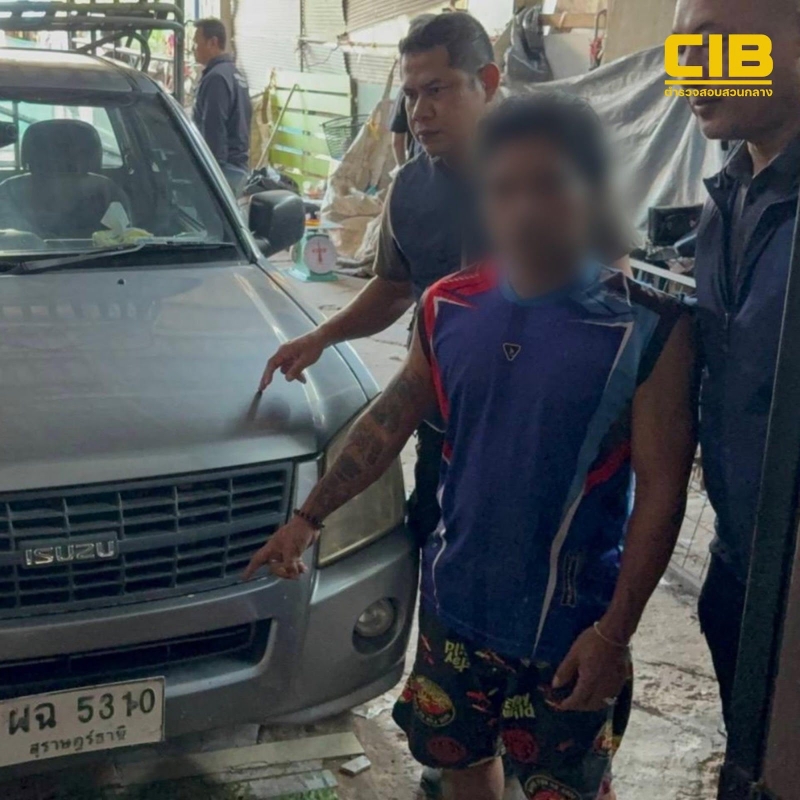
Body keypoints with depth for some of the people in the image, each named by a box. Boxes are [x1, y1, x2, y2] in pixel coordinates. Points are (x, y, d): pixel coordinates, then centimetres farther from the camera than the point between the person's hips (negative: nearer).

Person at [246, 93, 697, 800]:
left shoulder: (647, 330, -16)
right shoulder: (449, 310, -4)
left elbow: (662, 489, -14)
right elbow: (390, 421, 8)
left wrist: (615, 632, -15)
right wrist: (309, 517, 10)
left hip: (569, 628, -4)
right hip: (455, 602, 4)